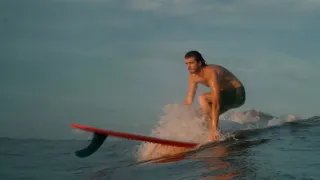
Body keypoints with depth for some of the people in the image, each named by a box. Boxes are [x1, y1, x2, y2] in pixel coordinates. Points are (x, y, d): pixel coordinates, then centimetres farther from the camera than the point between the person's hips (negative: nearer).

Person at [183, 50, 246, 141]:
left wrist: (214, 130, -41)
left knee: (202, 99, -27)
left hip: (237, 94, -9)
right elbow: (189, 99, 3)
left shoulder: (211, 73, -32)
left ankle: (215, 131, -22)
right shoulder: (193, 76, -5)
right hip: (225, 93, 9)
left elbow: (216, 103, -38)